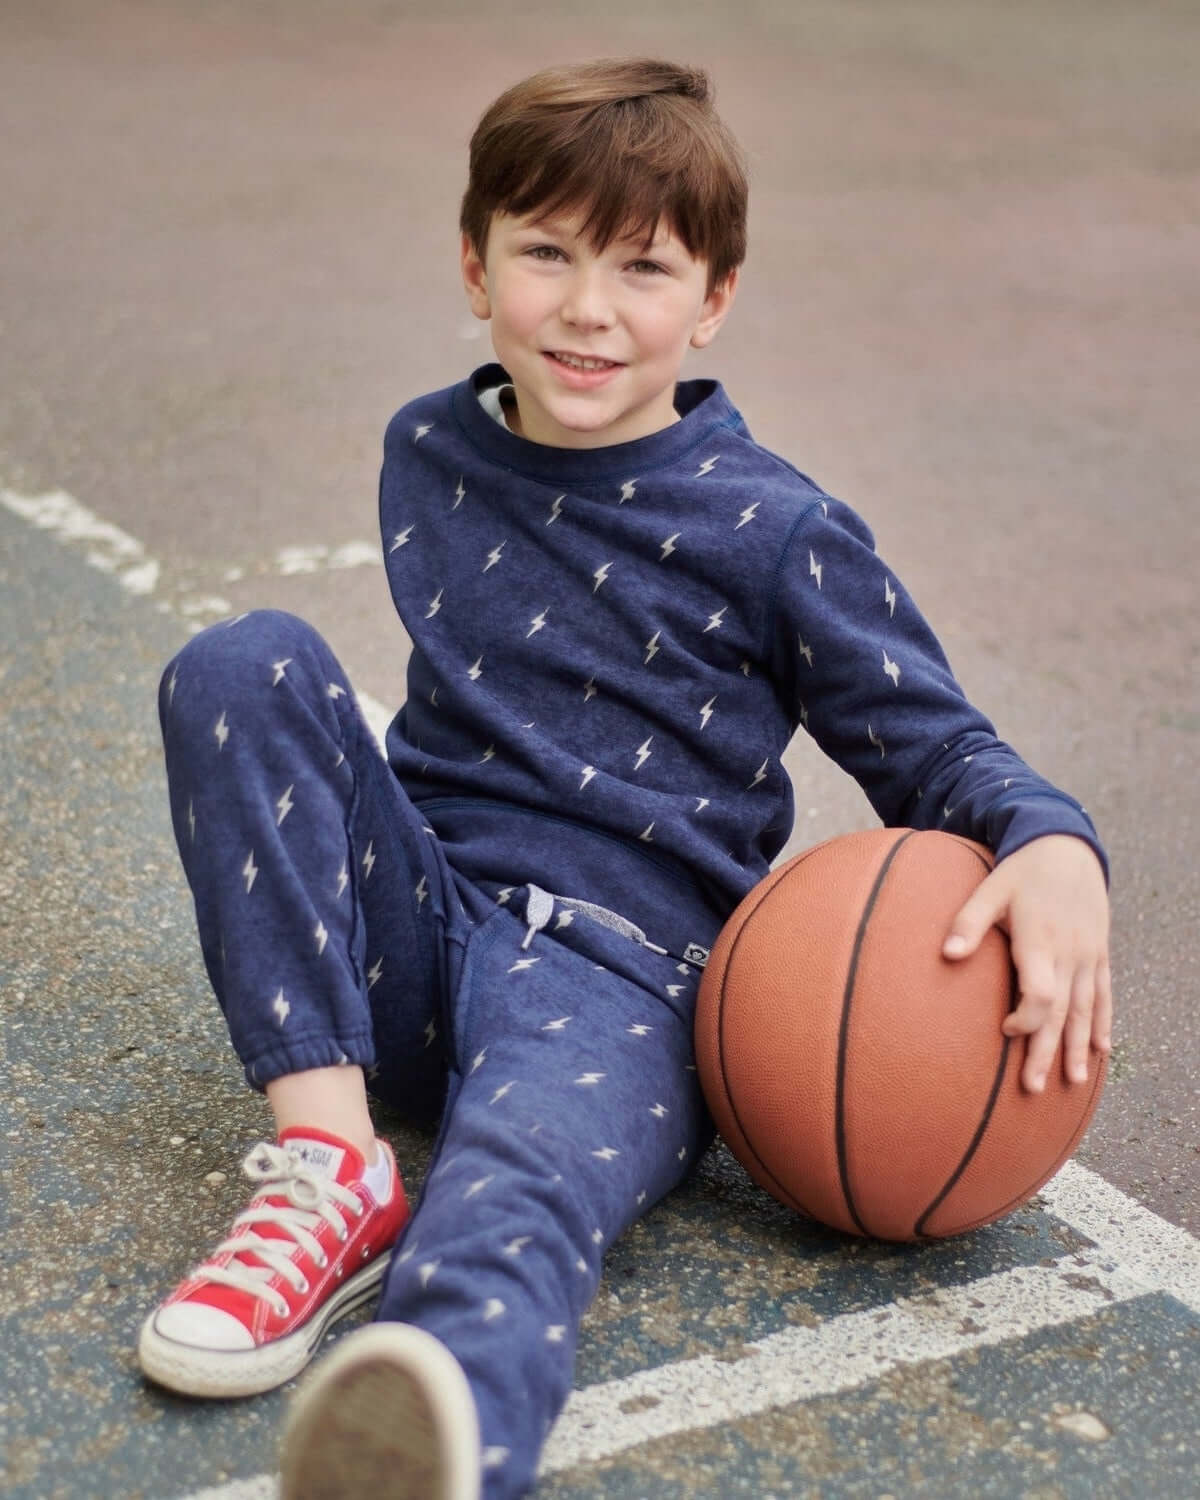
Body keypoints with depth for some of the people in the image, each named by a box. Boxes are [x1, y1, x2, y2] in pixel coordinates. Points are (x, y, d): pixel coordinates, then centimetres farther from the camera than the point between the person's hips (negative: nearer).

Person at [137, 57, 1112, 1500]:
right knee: (242, 663, -19)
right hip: (411, 929, 5)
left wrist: (1053, 844, -18)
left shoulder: (777, 534, -2)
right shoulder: (426, 455, 13)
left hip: (618, 971, -5)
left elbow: (933, 743, 2)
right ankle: (333, 1158, -26)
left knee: (514, 1199, -39)